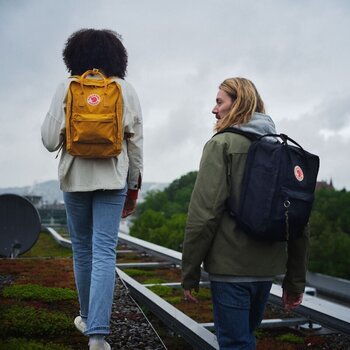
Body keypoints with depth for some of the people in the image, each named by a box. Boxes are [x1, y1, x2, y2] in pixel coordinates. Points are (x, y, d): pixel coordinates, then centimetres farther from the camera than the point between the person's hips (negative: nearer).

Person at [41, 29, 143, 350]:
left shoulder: (66, 88, -1)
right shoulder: (126, 90, 2)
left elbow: (50, 141, -5)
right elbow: (136, 142, 2)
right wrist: (134, 185, 11)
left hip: (75, 177, 1)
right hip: (113, 178, 0)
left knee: (82, 249, 15)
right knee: (105, 252, -1)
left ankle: (87, 318, 30)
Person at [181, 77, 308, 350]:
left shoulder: (222, 144, -8)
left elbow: (205, 212, -15)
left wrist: (190, 273, -7)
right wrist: (296, 281, 14)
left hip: (230, 267, -6)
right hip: (268, 268, 7)